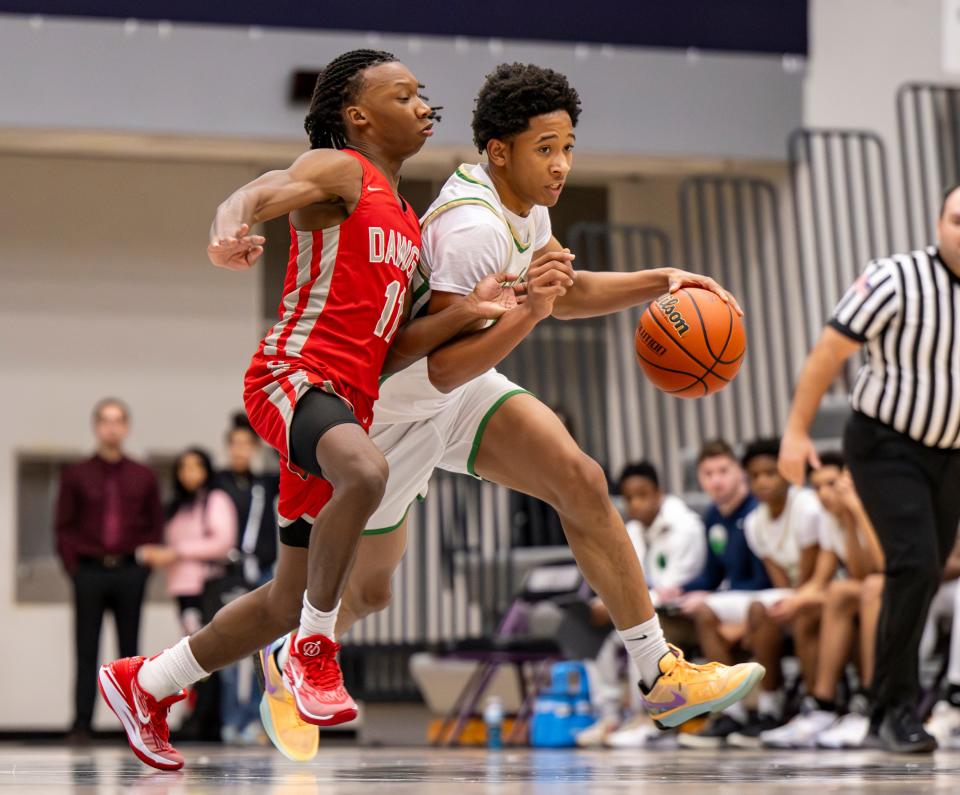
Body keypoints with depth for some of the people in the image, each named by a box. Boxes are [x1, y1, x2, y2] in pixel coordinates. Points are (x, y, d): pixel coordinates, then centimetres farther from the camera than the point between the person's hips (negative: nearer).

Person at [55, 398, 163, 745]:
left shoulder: (143, 478, 7)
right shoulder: (75, 475, 4)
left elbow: (155, 526, 11)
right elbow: (64, 526, 4)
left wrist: (144, 563, 1)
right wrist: (74, 566, -4)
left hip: (130, 573, 1)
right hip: (90, 572, -1)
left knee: (129, 651, 4)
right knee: (86, 653, 0)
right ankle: (81, 725, 1)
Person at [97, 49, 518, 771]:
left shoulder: (407, 223, 23)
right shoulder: (337, 171, -1)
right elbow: (254, 194, -22)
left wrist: (469, 311, 4)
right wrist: (231, 230, -45)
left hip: (351, 399, 9)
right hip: (296, 373, -9)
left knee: (288, 603, 12)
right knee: (366, 471, -41)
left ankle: (144, 685, 30)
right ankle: (315, 651, -23)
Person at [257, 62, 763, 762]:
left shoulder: (524, 202, -2)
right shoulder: (474, 229, -31)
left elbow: (566, 293, 15)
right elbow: (443, 368, -33)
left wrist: (661, 281, 3)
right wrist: (526, 312, -43)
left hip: (466, 391, 7)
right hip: (396, 408, -7)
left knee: (580, 480, -15)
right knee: (370, 589, 7)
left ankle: (661, 675, -13)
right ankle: (288, 665, 41)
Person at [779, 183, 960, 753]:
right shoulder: (898, 281, -17)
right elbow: (831, 350, -13)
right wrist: (797, 430, -13)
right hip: (887, 444, -6)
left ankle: (886, 717, 23)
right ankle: (896, 710, -11)